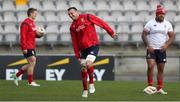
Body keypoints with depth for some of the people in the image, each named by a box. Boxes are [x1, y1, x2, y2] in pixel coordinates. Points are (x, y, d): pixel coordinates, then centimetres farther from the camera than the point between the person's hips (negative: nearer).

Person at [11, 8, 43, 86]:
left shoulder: (32, 22, 17)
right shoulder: (26, 23, -13)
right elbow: (23, 36, -19)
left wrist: (37, 34, 3)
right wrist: (24, 48, -23)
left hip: (32, 47, 10)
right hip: (27, 47, -10)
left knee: (32, 64, 11)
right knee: (32, 62, -9)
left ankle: (16, 75, 21)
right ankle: (30, 82, -3)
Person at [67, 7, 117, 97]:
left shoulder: (87, 17, -5)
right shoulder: (72, 27, 9)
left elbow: (101, 22, -3)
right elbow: (74, 42, 11)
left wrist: (111, 32, -4)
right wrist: (77, 55, 7)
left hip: (93, 46, -5)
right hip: (83, 48, 5)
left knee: (88, 63, -25)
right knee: (83, 69, 6)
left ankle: (91, 83, -2)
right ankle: (85, 90, 21)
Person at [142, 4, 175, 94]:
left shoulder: (168, 24, 7)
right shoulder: (150, 23, -2)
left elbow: (172, 36, 6)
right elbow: (144, 35, -3)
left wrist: (166, 45, -11)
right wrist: (148, 46, -14)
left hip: (162, 50, 3)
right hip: (151, 49, -3)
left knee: (161, 69, 4)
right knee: (150, 66, -18)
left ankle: (159, 88, 9)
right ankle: (150, 86, -7)